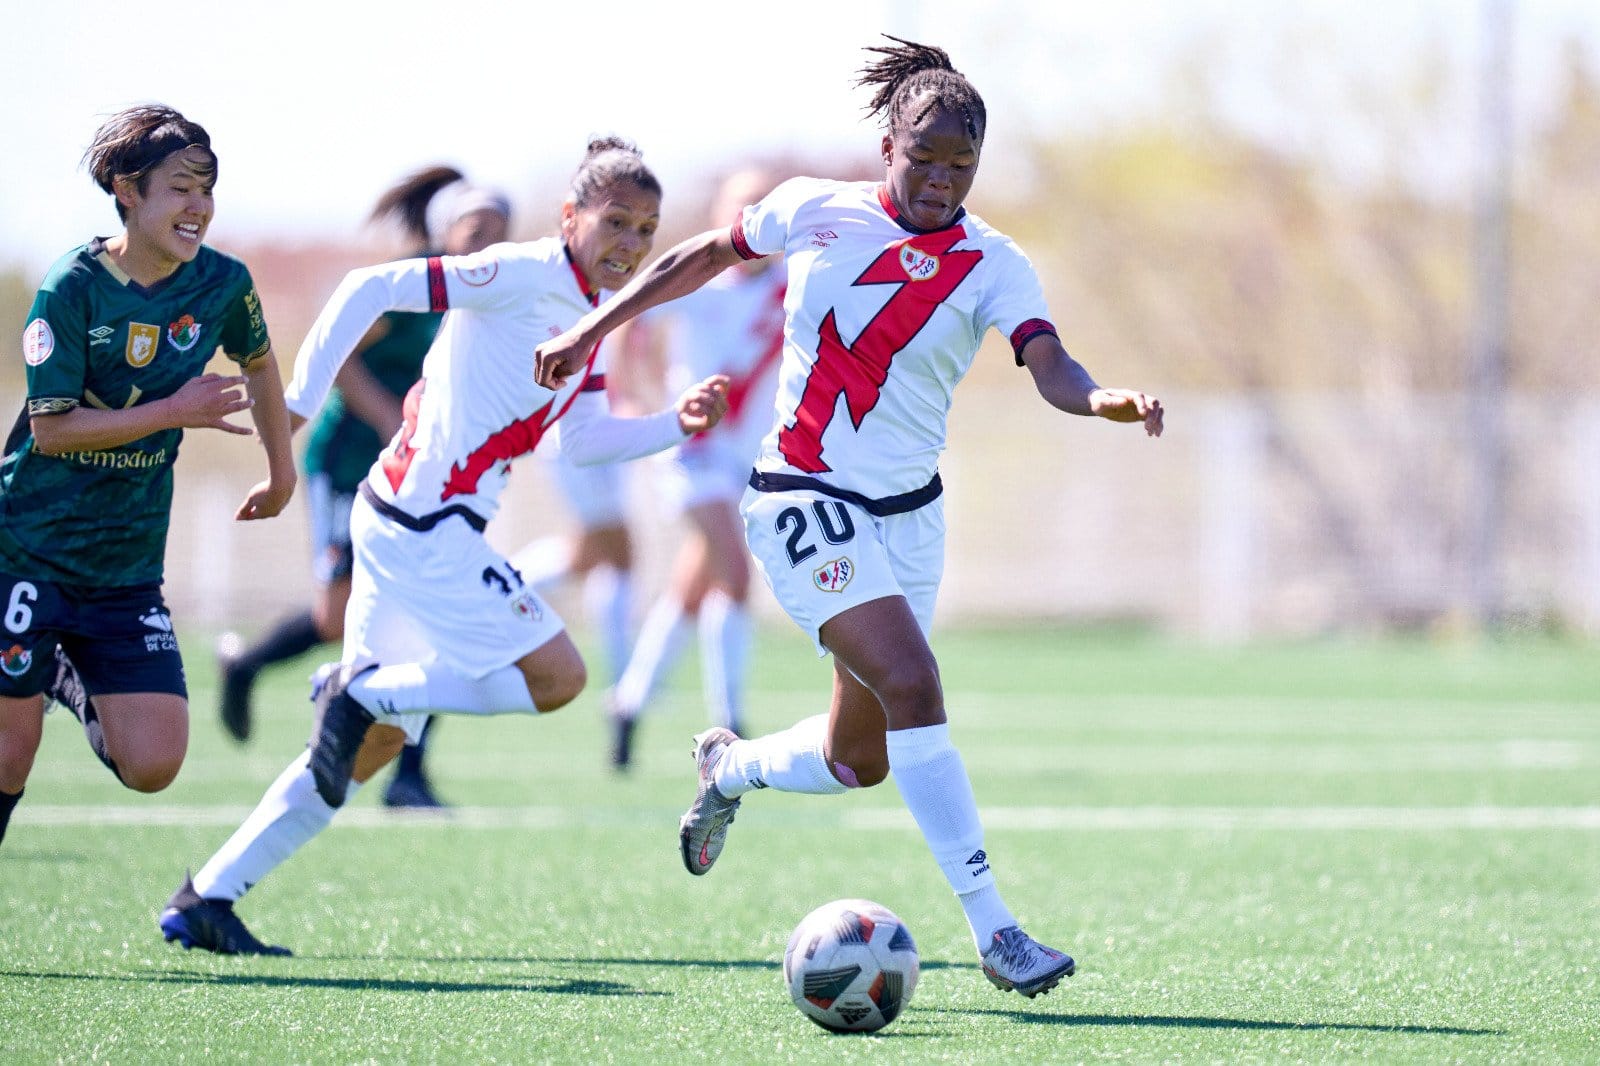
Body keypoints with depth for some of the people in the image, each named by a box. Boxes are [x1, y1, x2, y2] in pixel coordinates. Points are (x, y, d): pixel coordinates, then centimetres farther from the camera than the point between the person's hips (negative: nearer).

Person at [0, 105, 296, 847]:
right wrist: (176, 411, -21)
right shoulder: (73, 288, -15)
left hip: (129, 567, 4)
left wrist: (282, 474, 27)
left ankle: (70, 679, 23)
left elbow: (257, 363, 20)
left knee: (152, 765, -6)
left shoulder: (223, 284, -2)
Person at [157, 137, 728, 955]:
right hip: (429, 527, -10)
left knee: (374, 740, 13)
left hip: (398, 523, 10)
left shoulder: (589, 318, 16)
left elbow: (584, 440, 21)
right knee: (556, 676, -9)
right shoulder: (524, 275, -12)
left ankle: (206, 898, 14)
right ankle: (363, 692, -4)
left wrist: (678, 422, 7)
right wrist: (297, 403, -16)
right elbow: (372, 288, -15)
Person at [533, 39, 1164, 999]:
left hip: (910, 513, 4)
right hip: (805, 499, -4)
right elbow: (708, 255, 13)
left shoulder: (992, 266, -4)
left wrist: (1114, 401, -42)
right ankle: (993, 929, -24)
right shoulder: (813, 211, -4)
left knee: (859, 759, 8)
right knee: (911, 680, -23)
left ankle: (733, 768, 44)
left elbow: (1052, 369, -21)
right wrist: (596, 327, 15)